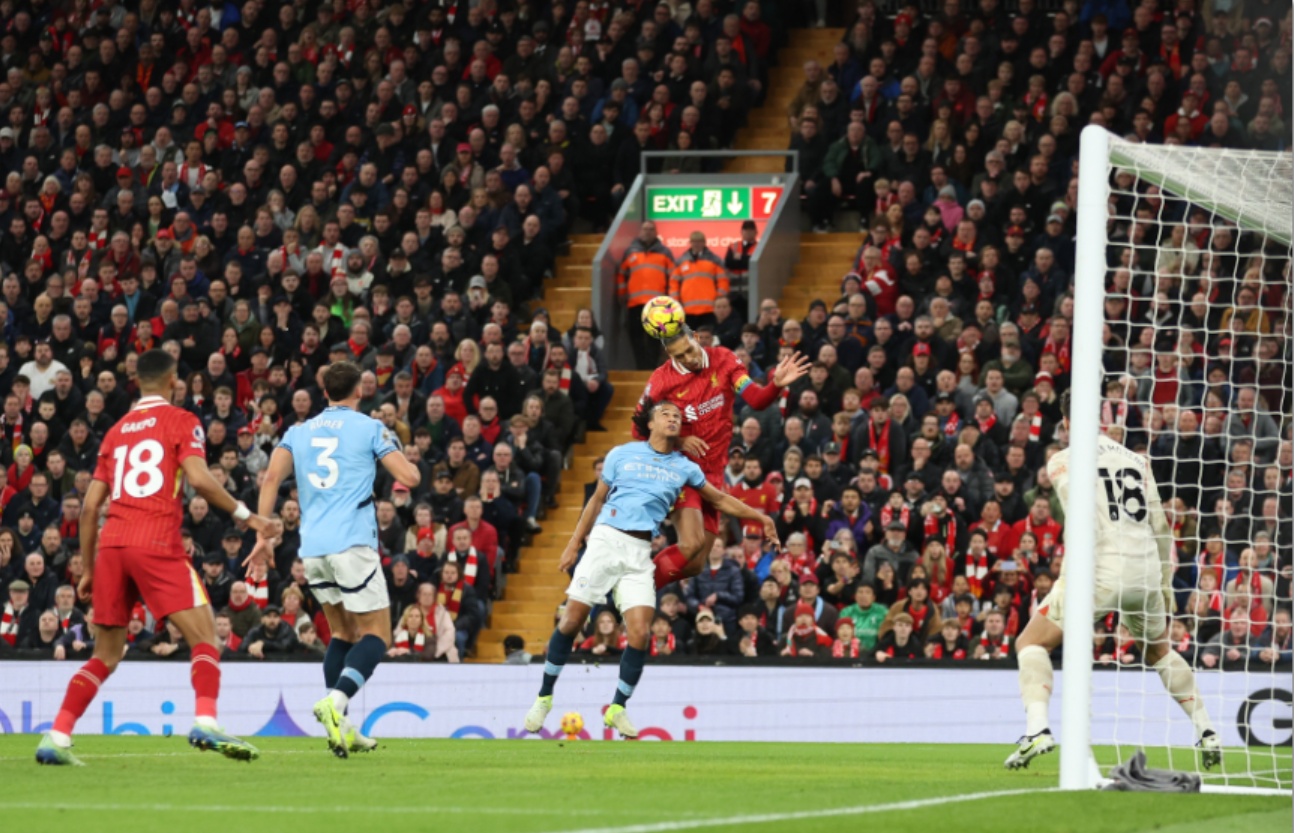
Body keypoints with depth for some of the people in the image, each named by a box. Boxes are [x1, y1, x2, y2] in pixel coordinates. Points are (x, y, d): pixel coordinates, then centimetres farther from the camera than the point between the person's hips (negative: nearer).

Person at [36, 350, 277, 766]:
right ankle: (205, 723, -26)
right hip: (156, 542, -5)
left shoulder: (117, 431, 21)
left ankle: (56, 739, 6)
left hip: (110, 544, 5)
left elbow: (90, 506, 18)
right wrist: (248, 517, -4)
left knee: (106, 655, 14)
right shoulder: (181, 421, 6)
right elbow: (199, 480, -11)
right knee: (204, 636, -5)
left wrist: (88, 569, 23)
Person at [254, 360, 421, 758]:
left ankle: (341, 727, 7)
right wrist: (408, 460, 22)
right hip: (352, 542, -5)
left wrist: (264, 533, 2)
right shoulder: (369, 428, 3)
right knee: (377, 634, -2)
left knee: (343, 632, 17)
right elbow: (410, 477, -1)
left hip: (312, 546, 5)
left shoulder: (299, 431, 15)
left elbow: (272, 477, 2)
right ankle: (336, 701, -27)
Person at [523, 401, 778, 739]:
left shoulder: (684, 467, 12)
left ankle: (618, 708, 4)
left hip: (639, 552, 2)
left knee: (639, 633, -12)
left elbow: (720, 499, 22)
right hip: (606, 538, -2)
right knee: (571, 620, -6)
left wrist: (759, 517, 13)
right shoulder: (623, 454, 7)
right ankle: (544, 696, 9)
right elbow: (597, 500, 12)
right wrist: (573, 545, 9)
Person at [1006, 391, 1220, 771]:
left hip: (1101, 570, -5)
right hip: (1147, 572, 5)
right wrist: (1165, 586, 23)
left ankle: (1037, 728, -15)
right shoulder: (1136, 460, 17)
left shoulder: (1063, 461, 4)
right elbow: (1160, 527, 16)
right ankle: (1207, 732, 24)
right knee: (1159, 652, 30)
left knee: (1031, 643, 8)